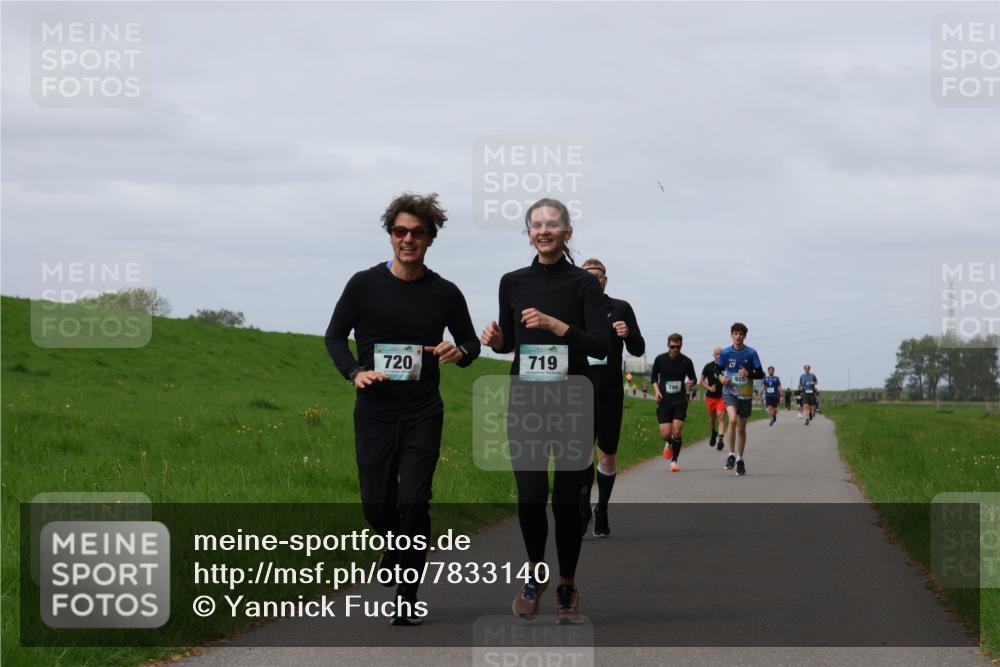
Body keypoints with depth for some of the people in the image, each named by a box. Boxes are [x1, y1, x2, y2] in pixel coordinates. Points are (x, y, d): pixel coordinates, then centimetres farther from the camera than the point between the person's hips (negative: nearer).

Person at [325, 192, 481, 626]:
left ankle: (407, 599, 1)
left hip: (422, 415, -1)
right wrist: (355, 372, -12)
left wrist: (460, 352, -13)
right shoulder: (364, 285, -1)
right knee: (377, 506, 5)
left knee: (413, 504, -10)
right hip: (374, 414, 1)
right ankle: (396, 547, 40)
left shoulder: (445, 294, 1)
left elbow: (471, 342, 12)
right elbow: (334, 336, 6)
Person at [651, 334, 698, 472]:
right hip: (664, 401, 0)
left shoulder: (686, 361, 0)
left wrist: (691, 383, -12)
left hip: (680, 401, 0)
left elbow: (693, 378, 11)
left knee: (677, 432, -10)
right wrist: (657, 390, -2)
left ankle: (674, 461, 5)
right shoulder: (660, 360, 1)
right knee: (666, 433, -7)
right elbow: (654, 376, 14)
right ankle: (668, 444, 31)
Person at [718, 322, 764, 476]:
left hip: (745, 394, 1)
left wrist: (748, 374, -20)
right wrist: (721, 377, -10)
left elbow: (760, 374, -1)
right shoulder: (725, 353, 0)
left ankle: (740, 459, 27)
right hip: (729, 392, -1)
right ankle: (731, 455, -14)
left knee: (741, 428, 9)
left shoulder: (751, 353, -4)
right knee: (733, 419, -26)